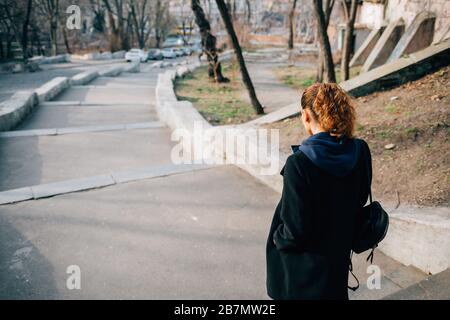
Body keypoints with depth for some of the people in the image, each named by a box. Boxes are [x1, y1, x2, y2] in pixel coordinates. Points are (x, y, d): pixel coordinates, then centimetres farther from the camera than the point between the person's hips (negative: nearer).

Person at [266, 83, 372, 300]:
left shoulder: (299, 163, -29)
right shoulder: (360, 152, -11)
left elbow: (296, 231, -25)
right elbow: (360, 198, 4)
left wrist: (278, 237, -4)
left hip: (303, 267, -5)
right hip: (338, 255, 5)